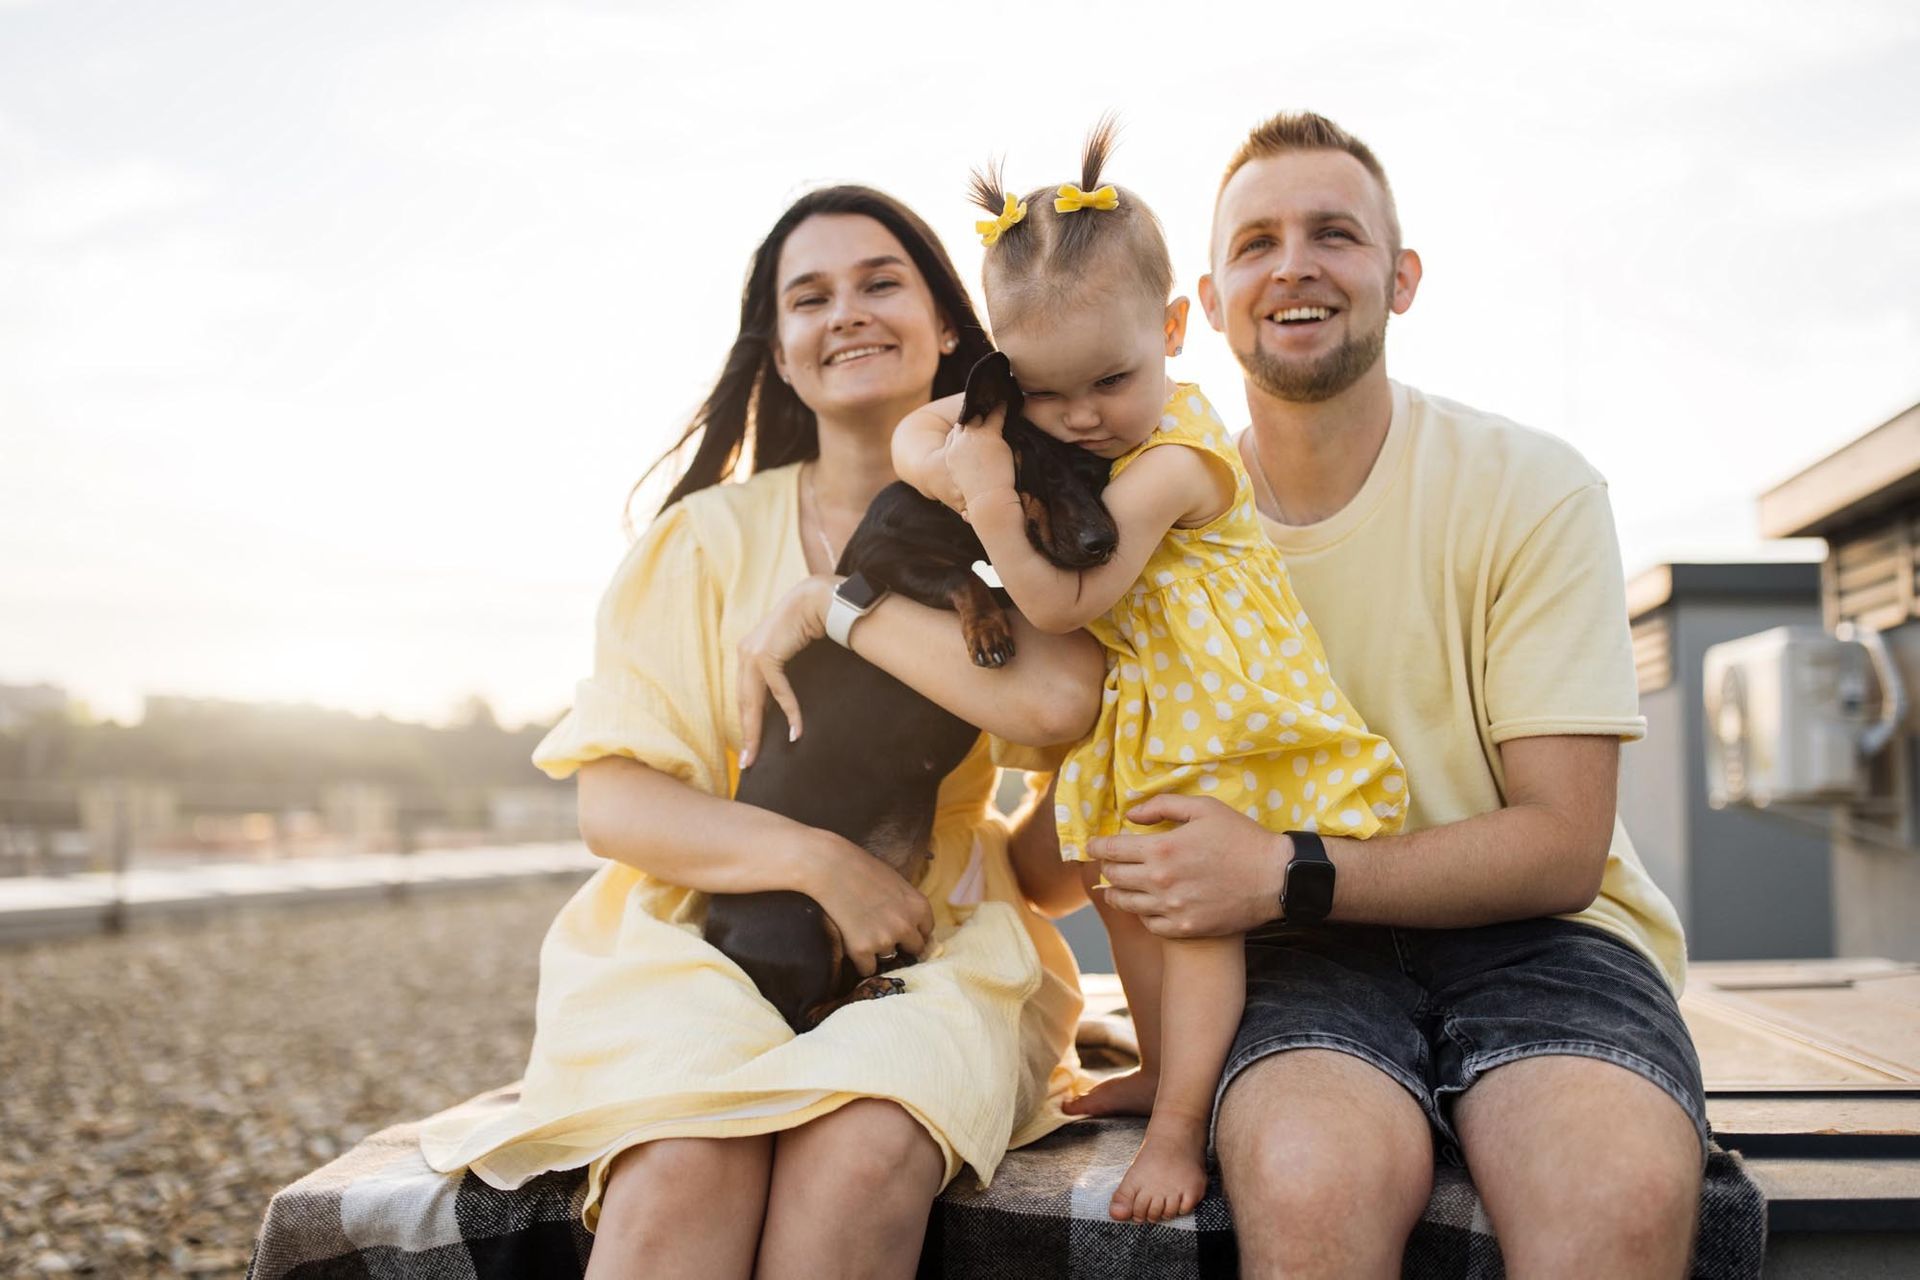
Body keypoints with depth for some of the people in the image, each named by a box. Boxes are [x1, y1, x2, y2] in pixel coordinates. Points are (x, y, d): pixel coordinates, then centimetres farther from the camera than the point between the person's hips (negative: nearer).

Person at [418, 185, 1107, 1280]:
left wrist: (839, 601, -10)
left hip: (938, 946, 0)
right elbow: (613, 802, 0)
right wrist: (818, 859, -15)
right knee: (683, 1170, -32)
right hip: (707, 940, 1)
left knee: (861, 1156, -33)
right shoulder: (713, 536, 8)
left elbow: (1056, 700, -18)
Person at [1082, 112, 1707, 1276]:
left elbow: (1561, 849, -8)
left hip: (1530, 936, 0)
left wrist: (1289, 872, -20)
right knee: (1311, 1182, -34)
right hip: (1303, 960, 1)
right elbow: (1128, 840, 6)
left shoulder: (1535, 491, -3)